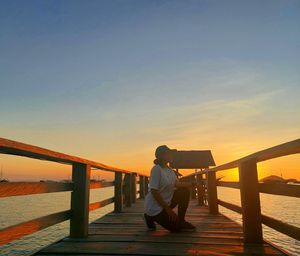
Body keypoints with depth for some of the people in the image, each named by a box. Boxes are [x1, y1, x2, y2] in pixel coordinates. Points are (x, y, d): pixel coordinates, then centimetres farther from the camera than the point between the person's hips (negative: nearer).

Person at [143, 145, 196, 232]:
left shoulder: (169, 169, 3)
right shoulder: (156, 169, -24)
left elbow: (177, 184, 1)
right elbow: (154, 192, -26)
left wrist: (192, 183, -10)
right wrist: (168, 209, -23)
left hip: (166, 201, 9)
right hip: (154, 207, -9)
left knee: (185, 191, 1)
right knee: (177, 228, -6)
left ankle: (181, 221, 11)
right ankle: (150, 218, 10)